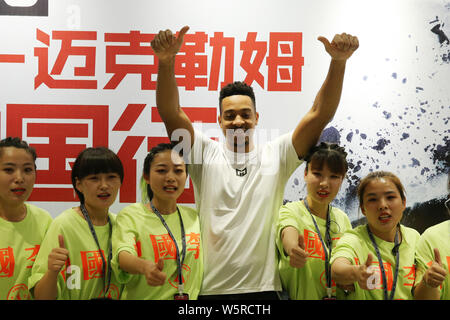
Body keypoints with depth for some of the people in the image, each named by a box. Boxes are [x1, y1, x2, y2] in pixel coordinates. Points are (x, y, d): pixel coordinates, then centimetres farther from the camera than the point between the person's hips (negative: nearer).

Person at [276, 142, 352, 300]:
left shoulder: (343, 218, 10)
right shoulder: (290, 211, -4)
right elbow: (288, 231, -25)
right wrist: (292, 248, -46)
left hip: (339, 296, 3)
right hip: (299, 296, -3)